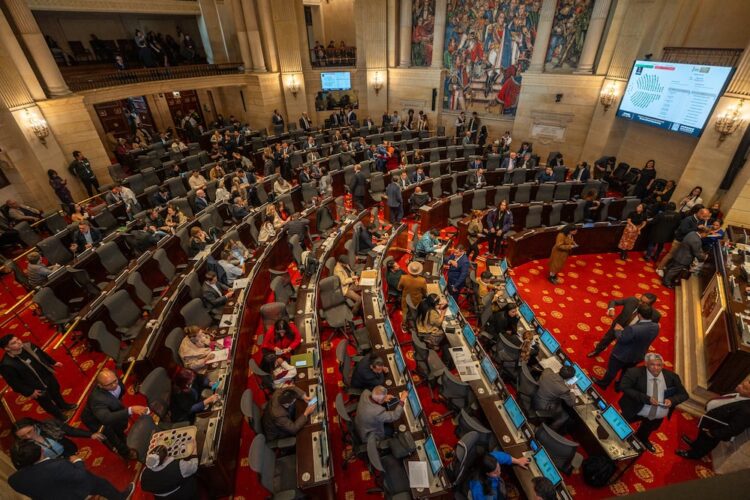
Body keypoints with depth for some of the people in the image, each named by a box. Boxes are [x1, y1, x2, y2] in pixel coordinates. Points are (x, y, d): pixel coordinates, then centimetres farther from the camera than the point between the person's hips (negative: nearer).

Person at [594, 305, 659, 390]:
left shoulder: (633, 329, -42)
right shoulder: (656, 327, -20)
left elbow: (621, 339, -26)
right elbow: (645, 337, -1)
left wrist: (618, 330, -8)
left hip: (622, 355, -6)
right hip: (637, 357, 6)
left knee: (612, 371, 22)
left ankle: (603, 384, 46)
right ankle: (619, 386, 54)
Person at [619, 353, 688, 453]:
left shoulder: (671, 376, -13)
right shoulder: (635, 372, -27)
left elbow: (683, 394, -3)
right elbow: (624, 387, -34)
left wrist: (672, 400, -23)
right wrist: (646, 398, -38)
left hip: (658, 416, 5)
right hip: (636, 412, -5)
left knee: (650, 429, 31)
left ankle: (642, 439, 64)